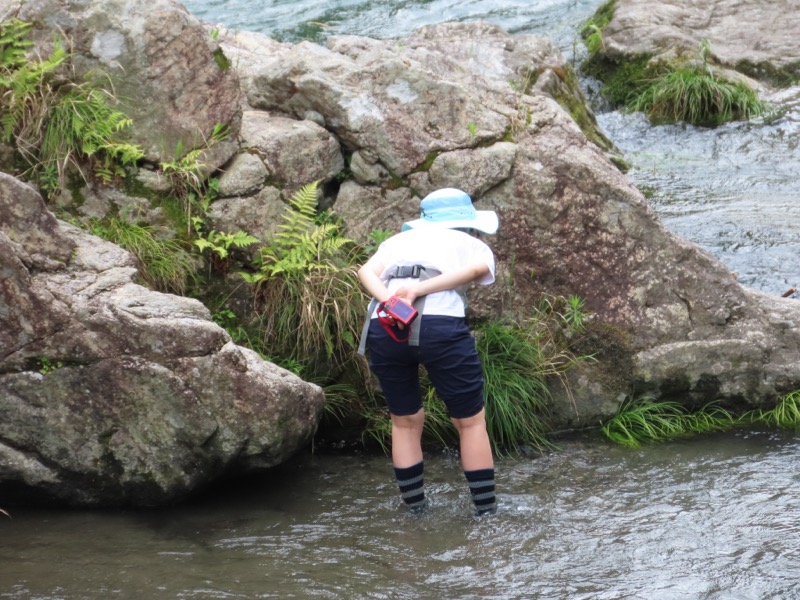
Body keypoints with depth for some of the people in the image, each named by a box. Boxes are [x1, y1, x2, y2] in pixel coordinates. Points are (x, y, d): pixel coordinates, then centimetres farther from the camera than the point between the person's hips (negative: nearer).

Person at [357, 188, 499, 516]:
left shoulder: (399, 240, 32)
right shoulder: (474, 246, 24)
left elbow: (367, 271, 11)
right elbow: (477, 269, -2)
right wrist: (419, 290, -8)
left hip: (384, 328, 3)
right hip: (440, 326, -3)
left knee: (405, 421, 19)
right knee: (470, 421, 11)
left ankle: (416, 513, 22)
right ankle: (486, 513, 11)